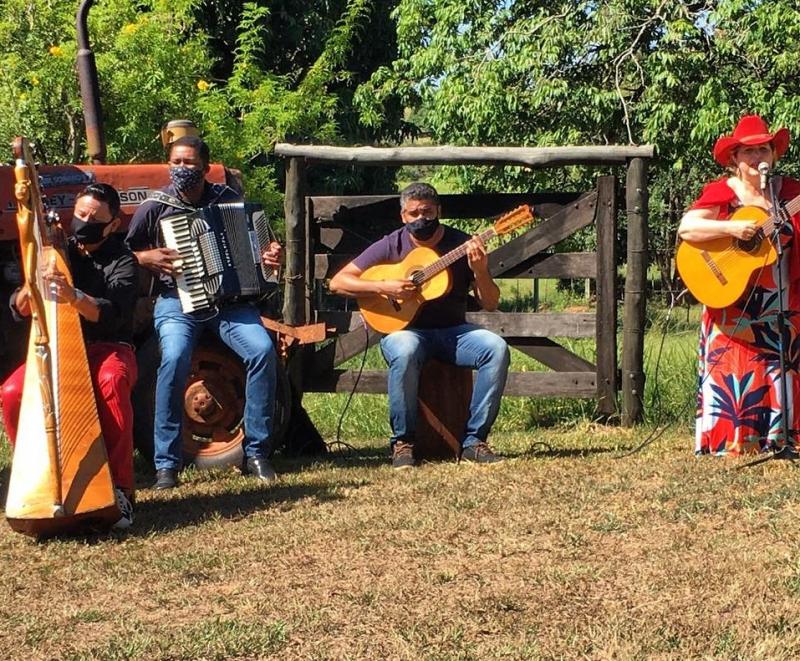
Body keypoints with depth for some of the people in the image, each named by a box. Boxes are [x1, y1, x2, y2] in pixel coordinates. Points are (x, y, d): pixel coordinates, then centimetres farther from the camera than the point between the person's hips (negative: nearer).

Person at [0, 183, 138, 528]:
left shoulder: (122, 262, -5)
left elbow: (113, 313, -25)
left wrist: (74, 297, -45)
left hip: (107, 348, -3)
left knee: (111, 381, -39)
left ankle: (120, 490, -33)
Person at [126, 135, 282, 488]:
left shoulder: (229, 199, 8)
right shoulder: (155, 207, 2)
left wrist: (270, 257, -2)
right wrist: (148, 257, -11)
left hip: (229, 299, 2)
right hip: (177, 301, -2)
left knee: (262, 349, -25)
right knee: (175, 358, -32)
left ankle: (256, 452, -11)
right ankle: (166, 463, -20)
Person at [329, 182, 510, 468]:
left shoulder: (462, 244, 2)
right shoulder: (391, 245, -1)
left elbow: (490, 304, 1)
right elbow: (338, 282, -4)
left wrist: (480, 271, -19)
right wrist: (382, 287, -18)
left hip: (452, 331, 2)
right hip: (405, 329, -2)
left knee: (497, 348, -26)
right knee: (405, 351, -38)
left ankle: (474, 440, -18)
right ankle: (403, 442, -20)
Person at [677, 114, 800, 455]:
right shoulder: (721, 192, -2)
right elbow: (686, 228, -14)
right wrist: (731, 227, -24)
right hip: (732, 305, -3)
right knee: (732, 371, -4)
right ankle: (728, 441, 1)